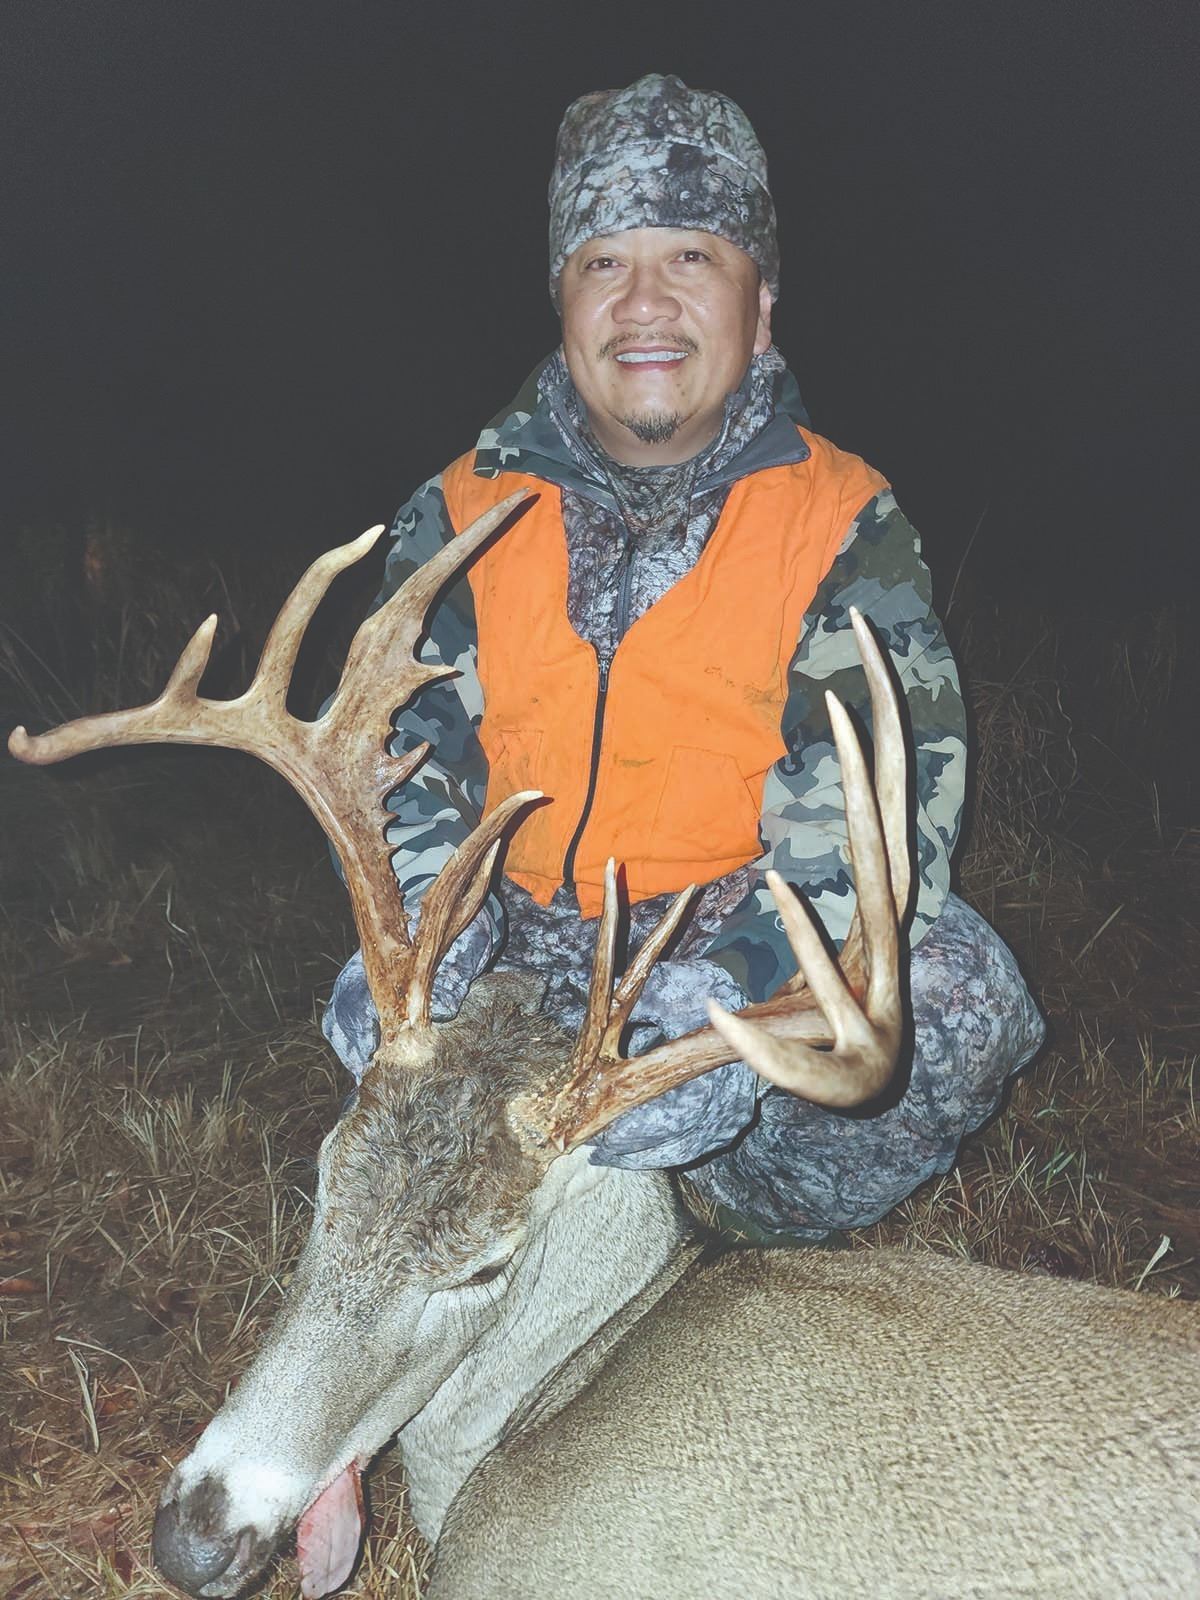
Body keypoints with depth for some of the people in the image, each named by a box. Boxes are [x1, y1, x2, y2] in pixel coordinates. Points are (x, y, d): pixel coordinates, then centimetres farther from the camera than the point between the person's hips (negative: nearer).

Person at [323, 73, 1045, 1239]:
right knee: (379, 1014, -24)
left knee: (961, 998, -28)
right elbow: (397, 739, -2)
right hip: (526, 960, 3)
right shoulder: (465, 513, 4)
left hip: (758, 966, -2)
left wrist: (733, 978, -34)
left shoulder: (842, 521, -4)